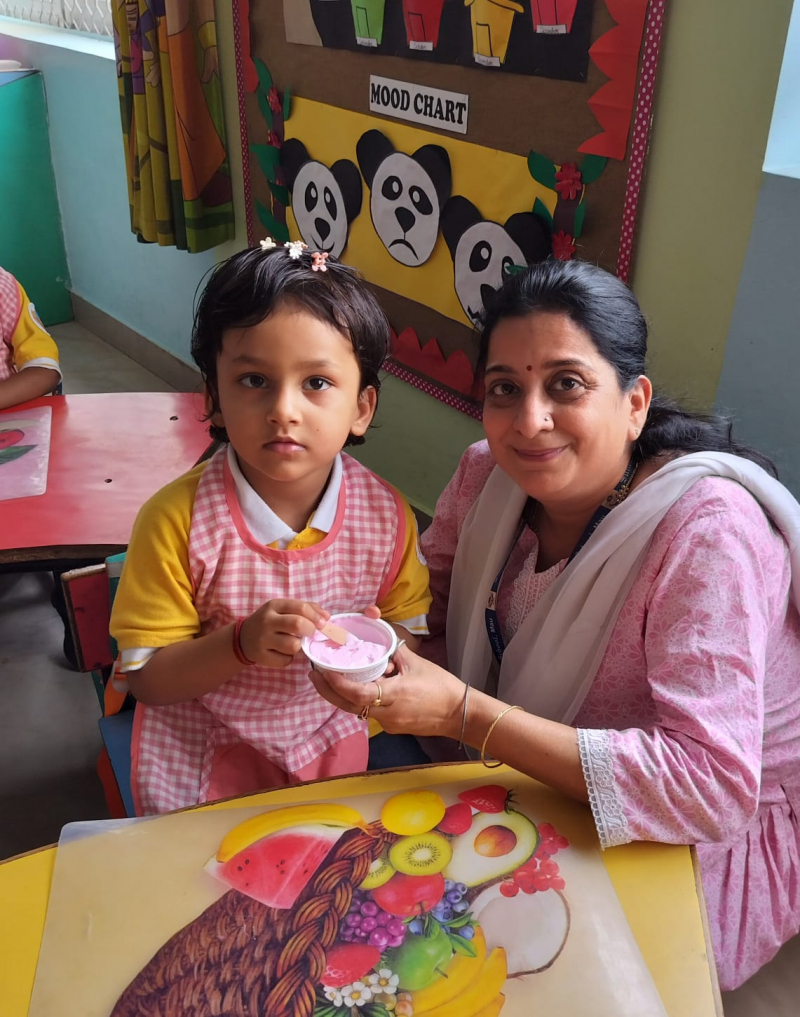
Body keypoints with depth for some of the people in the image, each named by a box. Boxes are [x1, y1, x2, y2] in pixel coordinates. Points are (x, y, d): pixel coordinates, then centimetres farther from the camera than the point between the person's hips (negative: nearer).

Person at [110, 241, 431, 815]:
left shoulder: (387, 516, -16)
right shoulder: (178, 521, -23)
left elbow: (411, 628, -2)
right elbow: (146, 677, -18)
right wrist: (243, 643, -34)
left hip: (330, 746, 3)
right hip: (202, 765, -2)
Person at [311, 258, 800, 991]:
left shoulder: (706, 529, -30)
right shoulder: (492, 473, -12)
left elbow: (710, 784, -36)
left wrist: (464, 714, -40)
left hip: (727, 837, -5)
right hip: (554, 788, 6)